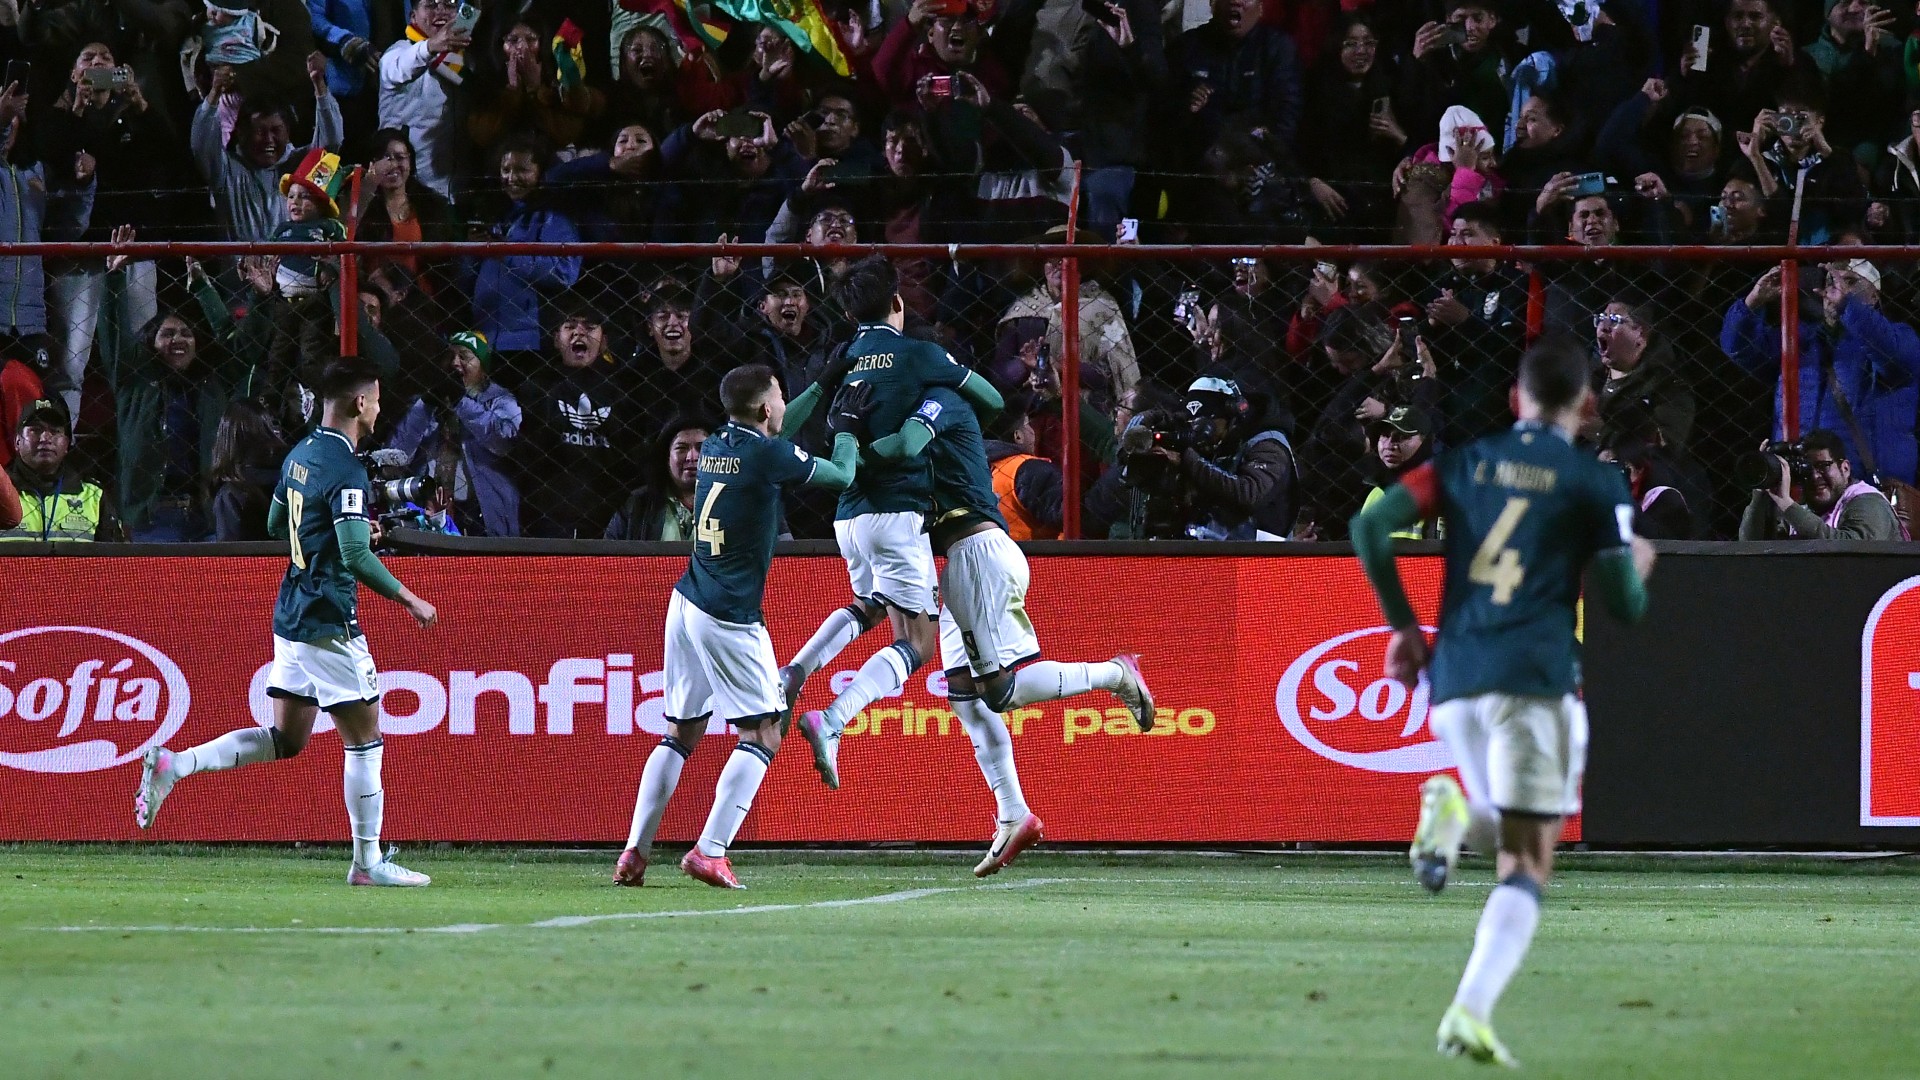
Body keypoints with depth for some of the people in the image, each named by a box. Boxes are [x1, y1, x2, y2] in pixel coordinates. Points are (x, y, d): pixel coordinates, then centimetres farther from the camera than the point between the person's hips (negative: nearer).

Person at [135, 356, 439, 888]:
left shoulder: (300, 455, 10)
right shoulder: (347, 471, -18)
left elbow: (275, 524, 24)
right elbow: (357, 557, -25)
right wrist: (410, 600, -15)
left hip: (290, 616, 9)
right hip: (329, 624, -9)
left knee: (285, 739, 15)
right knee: (365, 738, 1)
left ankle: (172, 764, 4)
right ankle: (368, 861, 5)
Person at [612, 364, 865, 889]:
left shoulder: (714, 446, 10)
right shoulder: (767, 454, -12)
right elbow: (842, 474, 1)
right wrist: (847, 427, 19)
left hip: (687, 605, 8)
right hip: (730, 616, -8)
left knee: (681, 734, 15)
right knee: (761, 734, -1)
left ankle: (635, 853, 9)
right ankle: (710, 852, -13)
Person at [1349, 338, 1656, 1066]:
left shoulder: (1466, 463, 12)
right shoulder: (1595, 485, 3)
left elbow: (1371, 527, 2)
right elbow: (1625, 607, 4)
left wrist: (1403, 625, 11)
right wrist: (1637, 566, 27)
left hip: (1455, 677, 4)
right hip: (1537, 678, -4)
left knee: (1510, 831, 24)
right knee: (1527, 864, -4)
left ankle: (1453, 812, -12)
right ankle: (1470, 1014, -23)